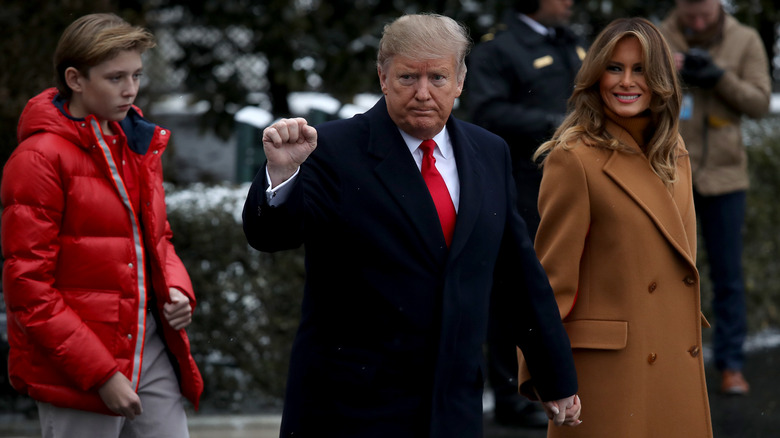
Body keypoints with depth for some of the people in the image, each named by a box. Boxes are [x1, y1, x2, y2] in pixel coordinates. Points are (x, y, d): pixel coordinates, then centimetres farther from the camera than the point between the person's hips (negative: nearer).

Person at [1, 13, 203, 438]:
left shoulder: (139, 145, 13)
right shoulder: (40, 158, -11)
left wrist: (176, 289, 2)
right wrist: (101, 374, -17)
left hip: (151, 353, 7)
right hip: (76, 372, -7)